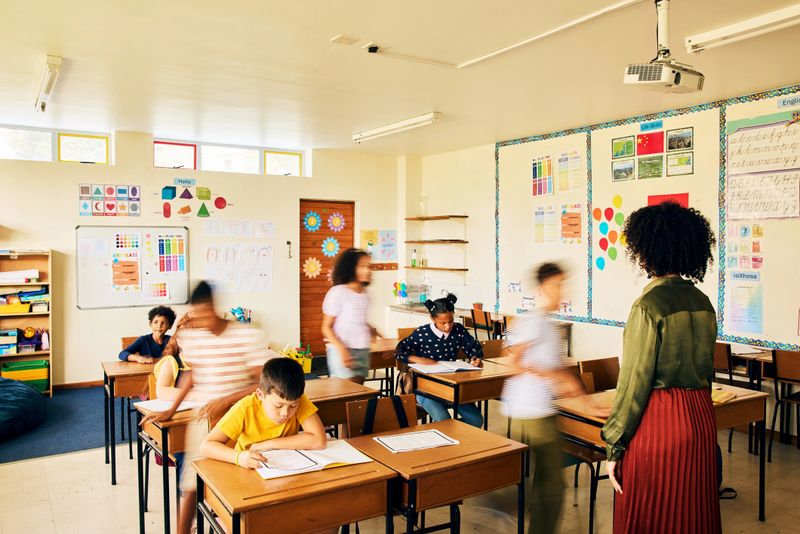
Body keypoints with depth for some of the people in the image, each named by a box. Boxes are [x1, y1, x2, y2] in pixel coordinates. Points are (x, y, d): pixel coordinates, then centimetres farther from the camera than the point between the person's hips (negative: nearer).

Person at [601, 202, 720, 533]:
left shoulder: (650, 304, -17)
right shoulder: (702, 301, 4)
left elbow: (635, 382, -16)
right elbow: (706, 368, 13)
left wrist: (614, 446, -8)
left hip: (658, 419, -7)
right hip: (701, 418, 7)